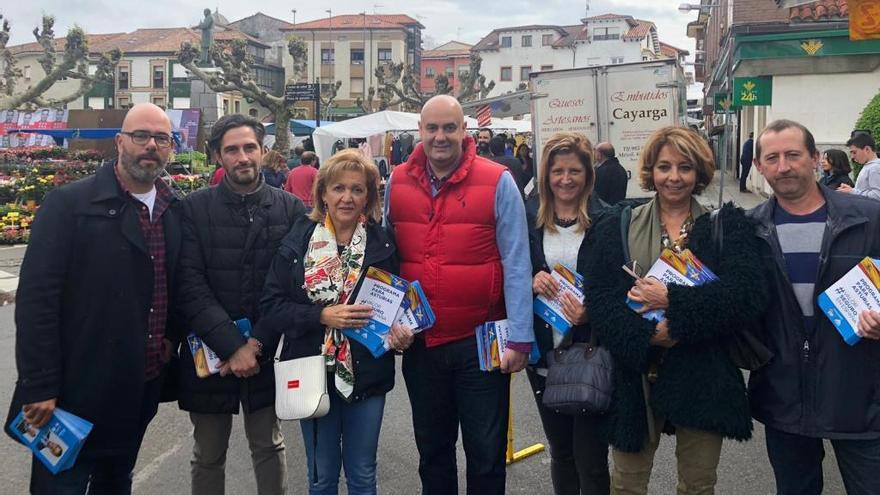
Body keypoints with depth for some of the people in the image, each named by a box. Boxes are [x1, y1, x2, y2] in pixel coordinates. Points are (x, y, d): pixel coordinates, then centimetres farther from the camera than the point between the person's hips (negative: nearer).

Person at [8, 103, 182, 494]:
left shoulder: (174, 211, 6)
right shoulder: (68, 204, -11)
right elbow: (35, 299, -15)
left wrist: (170, 337, 4)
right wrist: (39, 387, -17)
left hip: (142, 390, 6)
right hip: (76, 393, -5)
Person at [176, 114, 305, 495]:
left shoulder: (290, 209, 0)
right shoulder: (194, 209, -3)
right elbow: (191, 288, -10)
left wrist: (257, 344, -12)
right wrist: (232, 347, -16)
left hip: (266, 353, 0)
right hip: (209, 354, 0)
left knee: (269, 449, 12)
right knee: (208, 457, 13)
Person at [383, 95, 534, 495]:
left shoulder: (497, 182, -9)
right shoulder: (396, 183, 2)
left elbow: (516, 264, -10)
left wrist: (519, 338, -13)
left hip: (482, 342, -3)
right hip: (419, 343, 4)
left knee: (486, 454, 12)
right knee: (431, 451, 20)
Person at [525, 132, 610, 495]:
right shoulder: (529, 220, 4)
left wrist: (591, 312, -22)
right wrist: (530, 283, -13)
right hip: (543, 354, 3)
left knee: (590, 459, 3)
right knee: (560, 451, 18)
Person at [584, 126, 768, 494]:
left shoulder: (728, 225, 3)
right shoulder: (618, 226, 5)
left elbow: (748, 296, -12)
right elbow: (598, 296, -5)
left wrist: (672, 301, -19)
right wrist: (646, 334, -20)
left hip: (703, 378, 0)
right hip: (634, 375, 1)